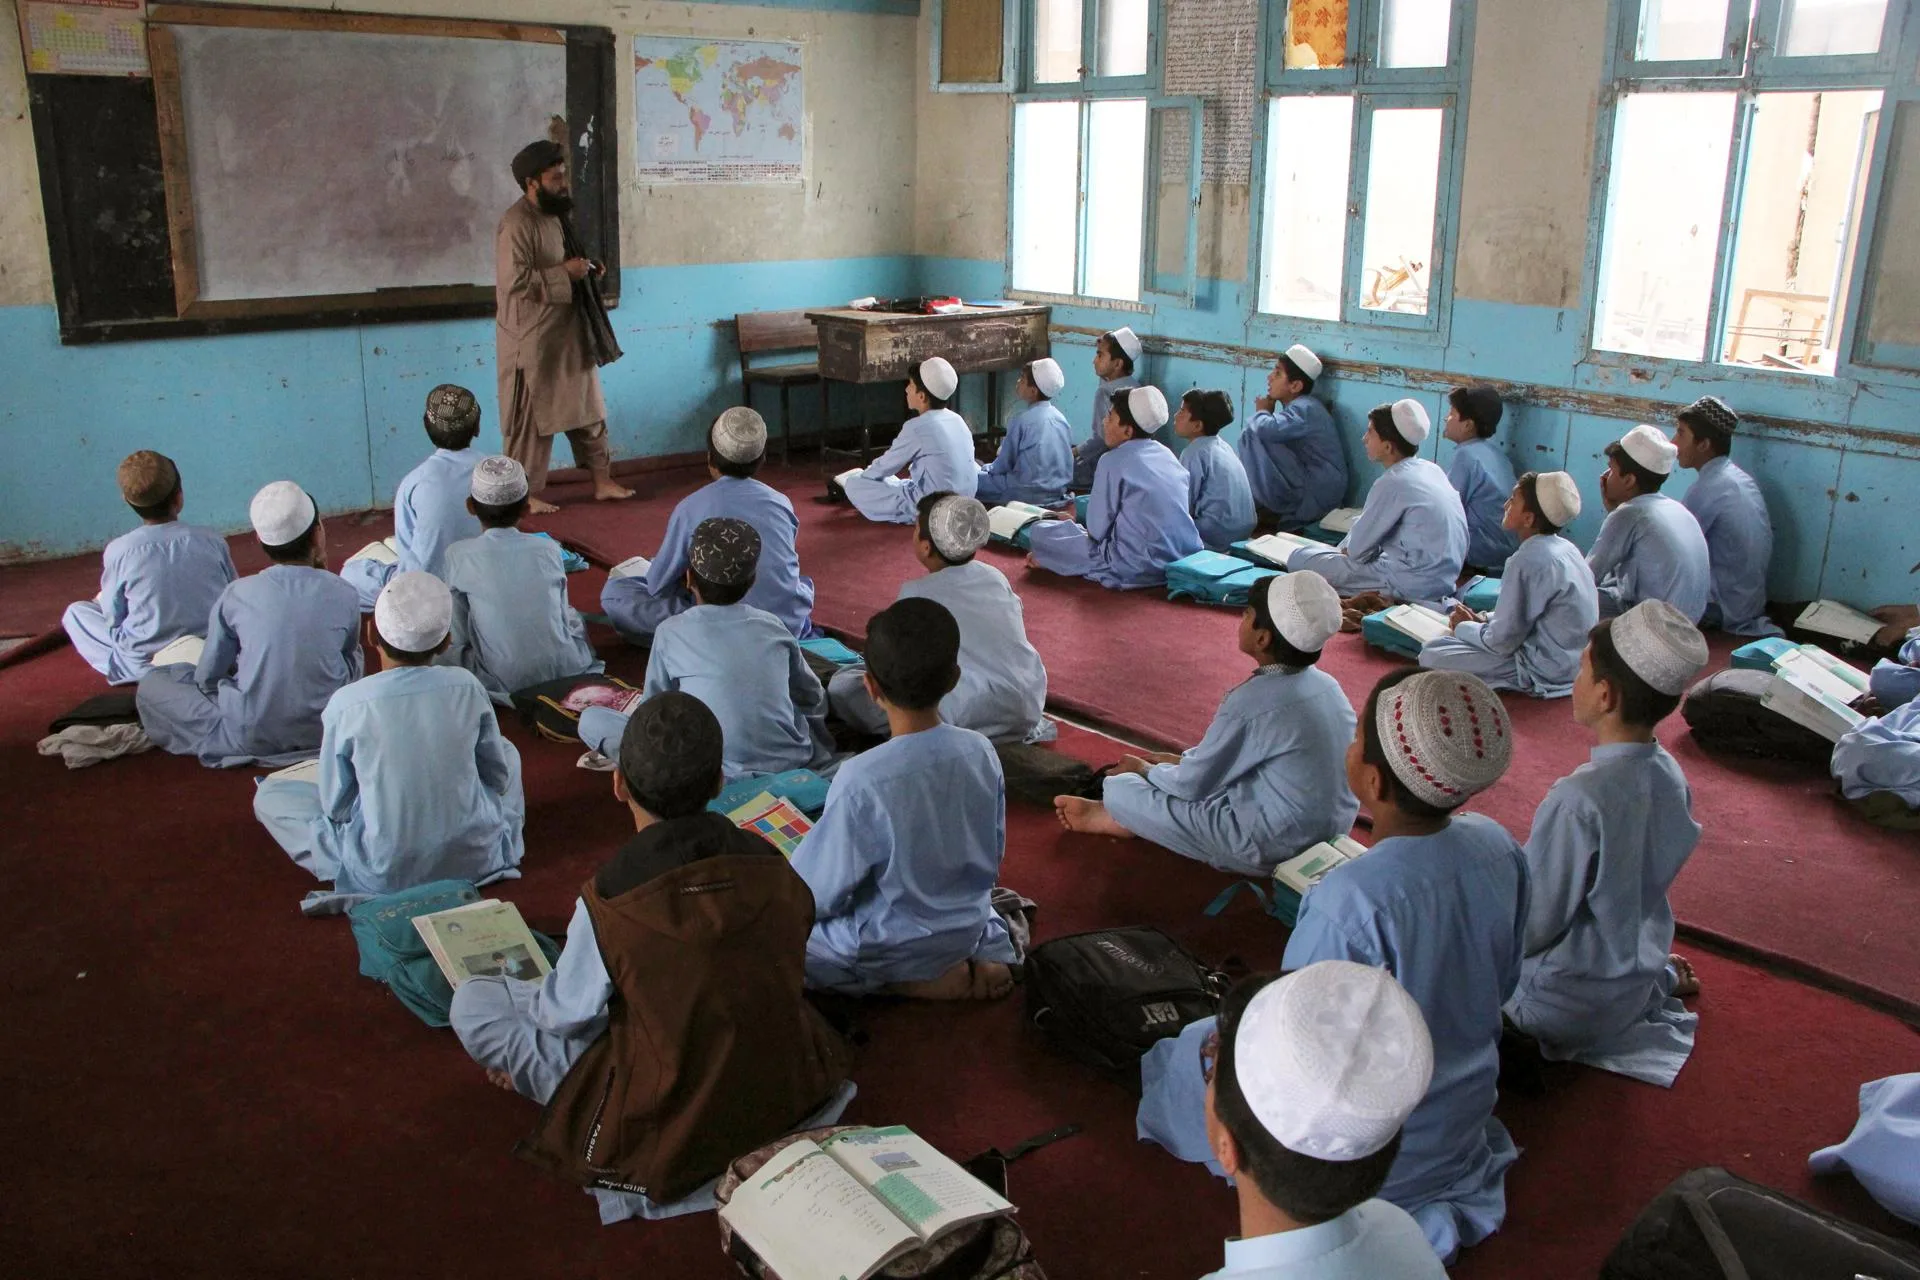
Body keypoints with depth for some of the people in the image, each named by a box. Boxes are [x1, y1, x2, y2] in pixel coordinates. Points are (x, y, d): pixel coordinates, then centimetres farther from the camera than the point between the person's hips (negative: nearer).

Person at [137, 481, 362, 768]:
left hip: (250, 741, 0)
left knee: (150, 684, 17)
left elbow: (207, 678, -1)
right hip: (326, 731, 0)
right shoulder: (344, 596, -9)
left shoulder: (237, 595, -9)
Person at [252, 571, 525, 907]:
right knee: (506, 751, 28)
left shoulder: (346, 705, -16)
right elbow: (498, 777, 2)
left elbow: (336, 807, -6)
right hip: (476, 858, 2)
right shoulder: (467, 687, -10)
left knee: (269, 794, 16)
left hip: (382, 875, -1)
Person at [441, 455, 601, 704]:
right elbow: (560, 615, 12)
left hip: (505, 681, -5)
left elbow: (460, 637, -2)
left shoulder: (459, 555, -5)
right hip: (566, 671, 6)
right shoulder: (549, 549, 1)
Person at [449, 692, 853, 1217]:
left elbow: (568, 1014, -9)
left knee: (472, 1001, 3)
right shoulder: (774, 869, -12)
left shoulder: (609, 900, -24)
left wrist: (521, 991, 15)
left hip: (666, 1132, -5)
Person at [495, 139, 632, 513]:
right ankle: (527, 494, 12)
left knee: (587, 407, 14)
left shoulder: (551, 216, 11)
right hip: (532, 341, -9)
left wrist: (582, 269, 5)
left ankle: (602, 481, 23)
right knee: (532, 419, 1)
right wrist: (565, 272, -23)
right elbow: (514, 282, -27)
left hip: (566, 334, 9)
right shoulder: (516, 224, -19)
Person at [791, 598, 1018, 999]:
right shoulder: (981, 752, -14)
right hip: (968, 927, 7)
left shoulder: (862, 779, -30)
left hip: (886, 950, -6)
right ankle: (982, 957, 13)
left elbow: (819, 895, -20)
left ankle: (918, 981, 2)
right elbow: (993, 855, 2)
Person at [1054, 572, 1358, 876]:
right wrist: (1184, 760, 18)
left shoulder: (1251, 701, -23)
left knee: (1121, 789, -4)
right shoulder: (1325, 684, 1)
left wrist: (1146, 770, 8)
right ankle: (1130, 814, 21)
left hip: (1271, 847, -9)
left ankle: (1129, 814, 24)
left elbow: (1192, 786, -12)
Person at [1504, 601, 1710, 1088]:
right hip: (1636, 975, 7)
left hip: (1569, 1008, -7)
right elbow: (1630, 888, 6)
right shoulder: (1671, 777, -8)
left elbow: (1533, 926, -22)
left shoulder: (1579, 799, -31)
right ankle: (1661, 978, 18)